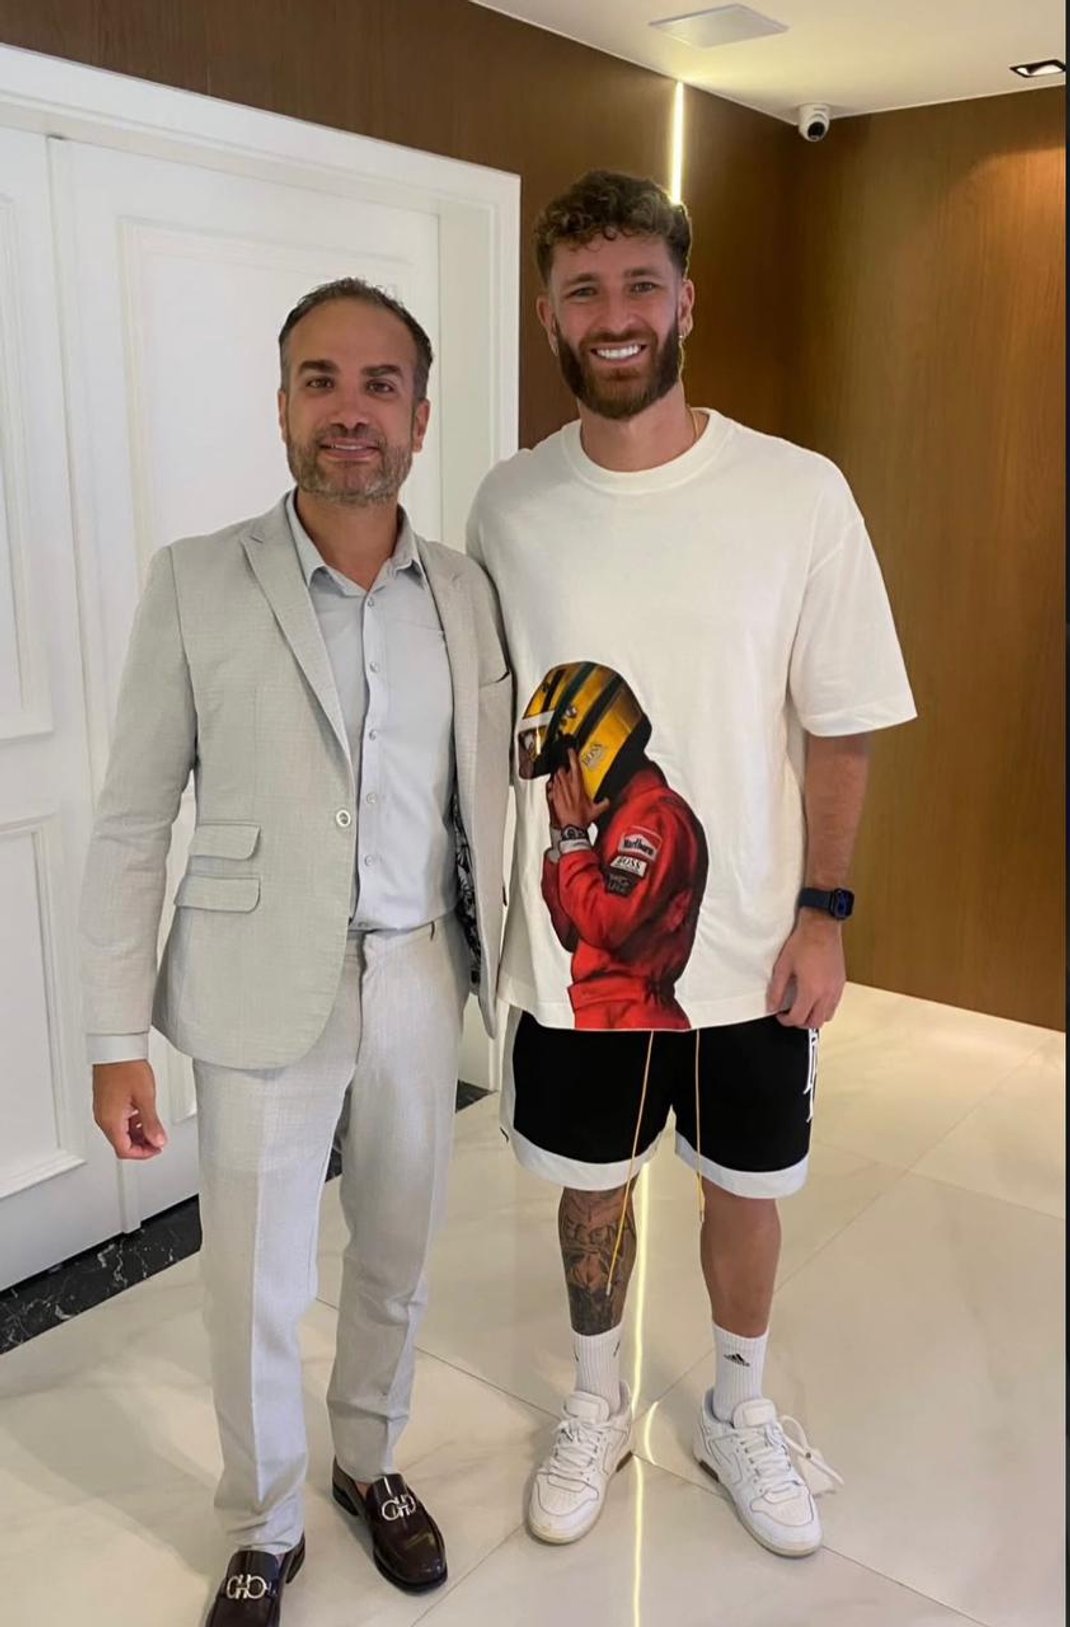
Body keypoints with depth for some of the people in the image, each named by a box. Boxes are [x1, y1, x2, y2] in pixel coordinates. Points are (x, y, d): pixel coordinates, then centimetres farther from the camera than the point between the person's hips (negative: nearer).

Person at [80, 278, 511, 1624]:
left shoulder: (465, 592, 2)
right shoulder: (195, 583, -8)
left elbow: (483, 800, 9)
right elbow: (131, 823, -6)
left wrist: (510, 970, 4)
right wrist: (116, 1036, -7)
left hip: (418, 983, 3)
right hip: (261, 997, -2)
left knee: (396, 1260, 19)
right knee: (255, 1290, 11)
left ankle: (371, 1461, 47)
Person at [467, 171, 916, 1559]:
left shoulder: (800, 494, -10)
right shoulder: (510, 505, -4)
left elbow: (839, 727, -5)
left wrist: (822, 914, -7)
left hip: (748, 947, -1)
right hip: (573, 946, 1)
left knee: (745, 1187, 18)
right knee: (591, 1185, 19)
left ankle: (739, 1411, 45)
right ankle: (598, 1408, 45)